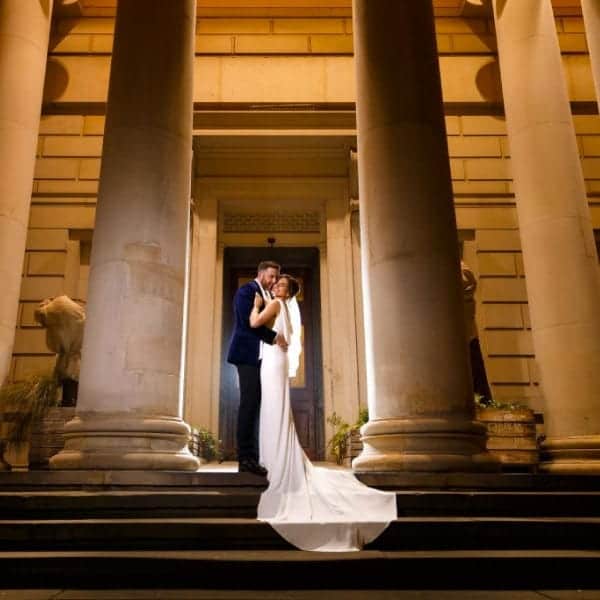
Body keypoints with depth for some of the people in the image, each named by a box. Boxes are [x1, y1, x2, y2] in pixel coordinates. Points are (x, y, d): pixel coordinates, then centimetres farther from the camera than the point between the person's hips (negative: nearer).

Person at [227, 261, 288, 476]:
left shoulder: (268, 296, 23)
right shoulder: (247, 290, -3)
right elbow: (249, 321, -16)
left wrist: (278, 338, 3)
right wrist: (274, 337, -15)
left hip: (261, 357, 8)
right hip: (248, 354, -8)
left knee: (254, 405, 5)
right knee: (249, 404, -10)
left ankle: (251, 457, 7)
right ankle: (246, 458, -8)